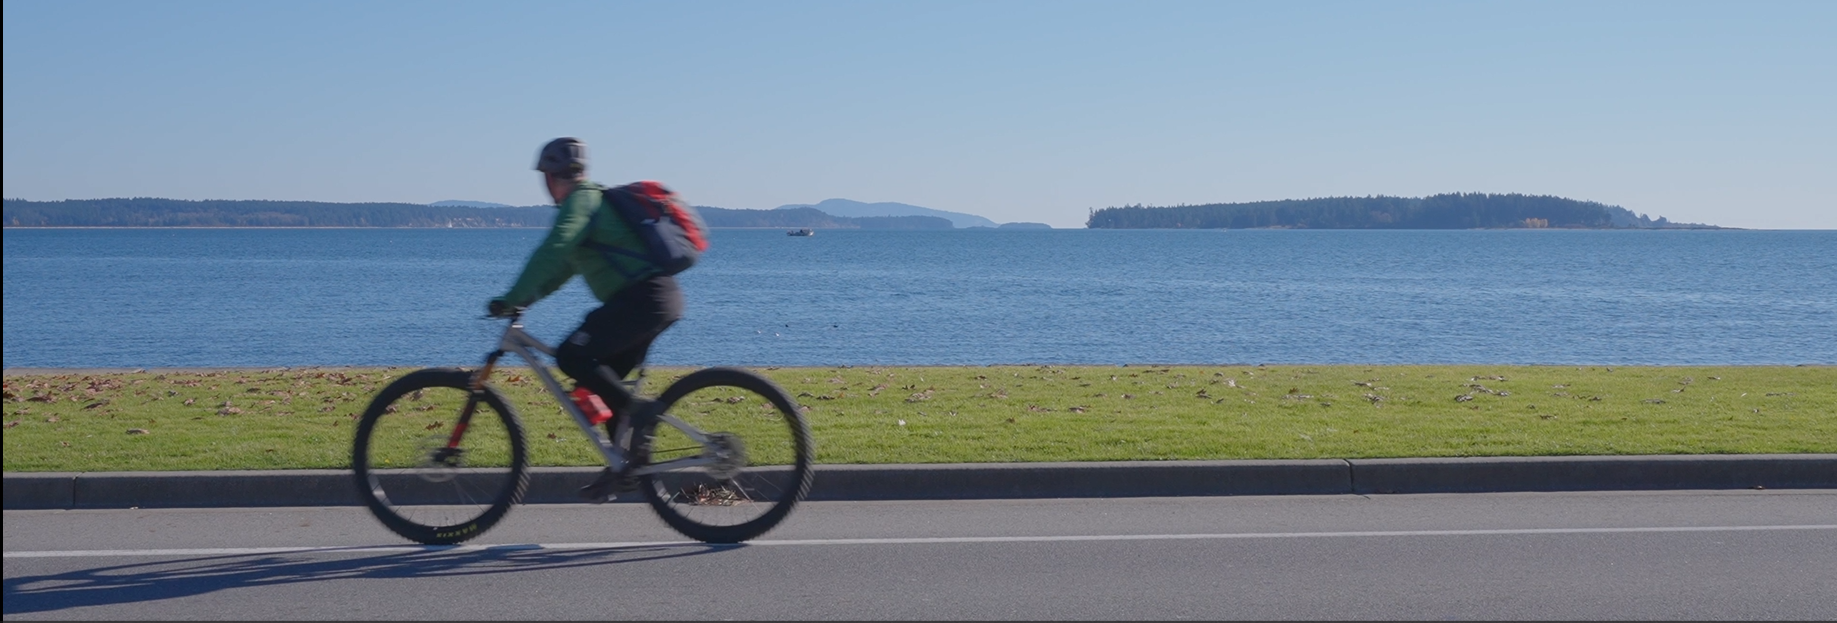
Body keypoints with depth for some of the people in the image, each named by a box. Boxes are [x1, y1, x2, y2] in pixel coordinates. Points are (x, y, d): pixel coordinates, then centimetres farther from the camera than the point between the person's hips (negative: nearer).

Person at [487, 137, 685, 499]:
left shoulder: (581, 199, -6)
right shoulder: (594, 200, 25)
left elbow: (551, 253, -19)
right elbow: (563, 264, 30)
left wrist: (511, 300, -18)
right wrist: (522, 300, 23)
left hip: (642, 297, -10)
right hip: (659, 296, 10)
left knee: (572, 356, -15)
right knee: (604, 379, 14)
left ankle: (641, 414, -13)